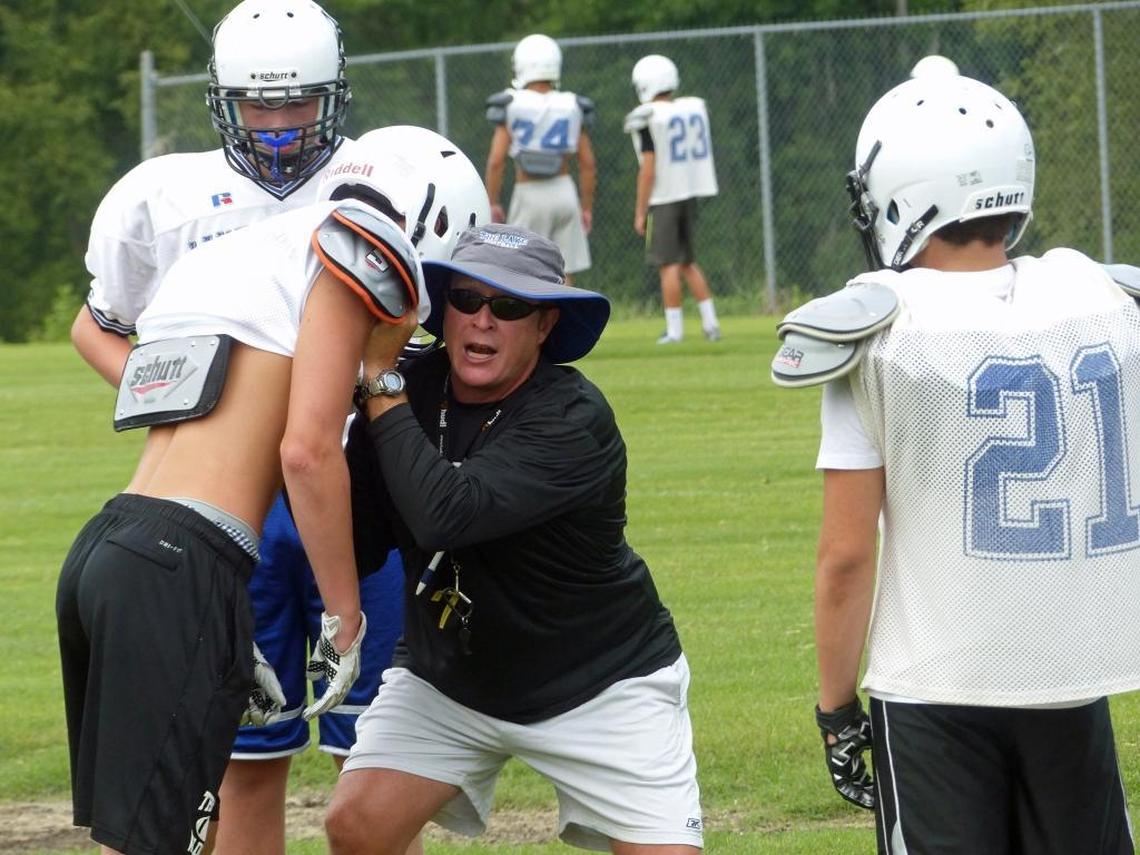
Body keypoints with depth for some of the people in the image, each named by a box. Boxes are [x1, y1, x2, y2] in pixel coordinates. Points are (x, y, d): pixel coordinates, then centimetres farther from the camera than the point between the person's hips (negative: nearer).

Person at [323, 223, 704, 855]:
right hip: (446, 678, 4)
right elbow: (354, 548, -11)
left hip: (600, 683, -4)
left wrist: (381, 383, -31)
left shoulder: (574, 419, -26)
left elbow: (447, 514, -39)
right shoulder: (411, 390, -10)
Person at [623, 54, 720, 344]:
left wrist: (640, 211, -9)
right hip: (691, 192, 6)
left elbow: (648, 169, -14)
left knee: (668, 264, -1)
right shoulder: (695, 108, 5)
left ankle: (674, 328, -1)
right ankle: (710, 322, 9)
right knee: (689, 262, 14)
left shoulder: (647, 118, -13)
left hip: (663, 199, -6)